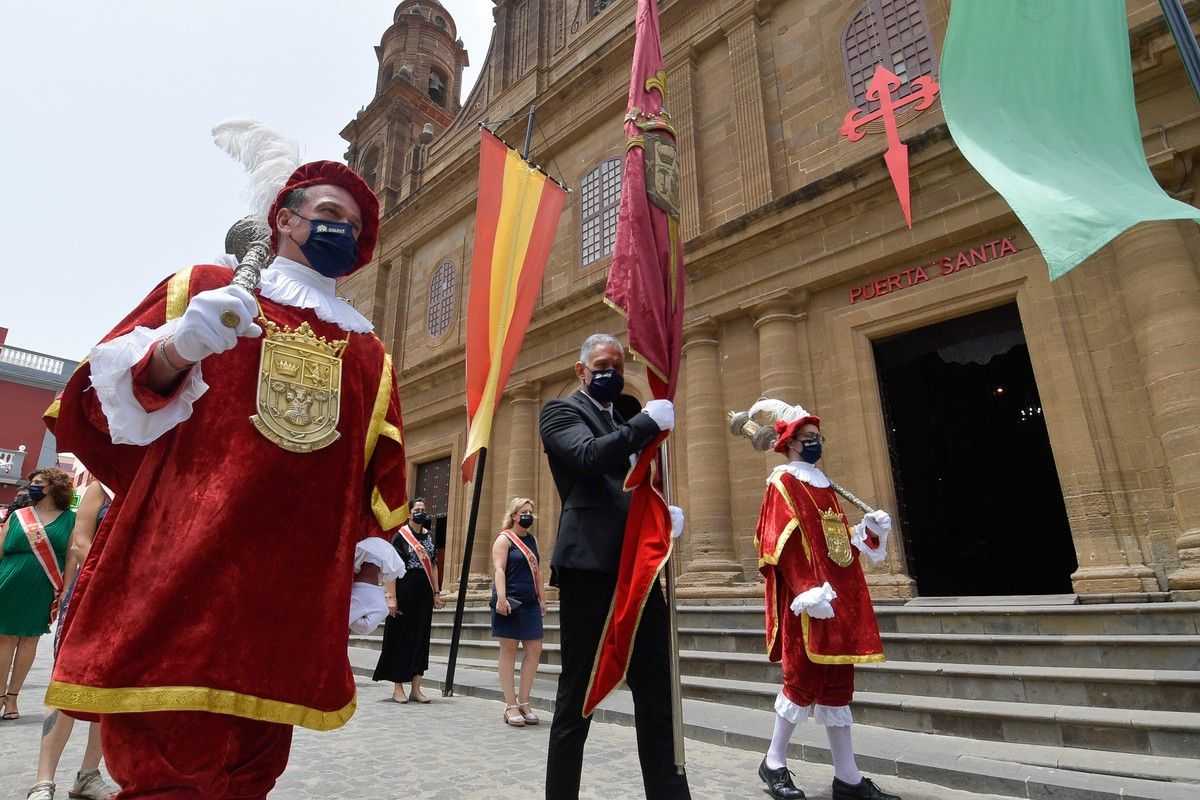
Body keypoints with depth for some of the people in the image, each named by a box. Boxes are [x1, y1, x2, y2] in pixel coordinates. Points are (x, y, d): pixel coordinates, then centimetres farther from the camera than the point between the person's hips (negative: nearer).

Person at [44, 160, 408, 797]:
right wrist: (174, 351, -14)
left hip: (291, 600, 3)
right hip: (175, 578, -2)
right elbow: (92, 408, 5)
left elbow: (379, 480, 15)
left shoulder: (368, 354, 16)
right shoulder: (202, 290, 10)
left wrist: (369, 570, 6)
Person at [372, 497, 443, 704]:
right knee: (402, 638, 3)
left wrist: (436, 592, 10)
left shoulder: (429, 536, 9)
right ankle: (398, 688, 16)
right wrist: (392, 597, -17)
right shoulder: (400, 536, -7)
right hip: (405, 592, -5)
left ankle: (416, 688, 17)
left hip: (424, 594, 5)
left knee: (421, 638, 8)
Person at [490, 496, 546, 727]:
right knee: (508, 650, 2)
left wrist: (541, 598, 18)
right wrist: (501, 598, -25)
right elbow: (499, 569, -14)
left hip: (530, 602, 7)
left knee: (534, 650, 5)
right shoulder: (504, 539, -4)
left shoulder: (532, 539, 17)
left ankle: (524, 702, 18)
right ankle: (511, 706, 9)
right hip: (510, 602, -7)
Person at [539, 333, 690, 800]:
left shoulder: (626, 424, 24)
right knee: (577, 698, 3)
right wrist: (649, 420, -11)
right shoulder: (560, 411, 3)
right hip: (589, 566, -7)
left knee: (658, 695, 8)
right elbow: (590, 455, -17)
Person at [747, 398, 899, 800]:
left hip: (841, 594, 8)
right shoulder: (782, 483, -7)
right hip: (811, 601, -8)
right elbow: (784, 544, -17)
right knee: (805, 677, -1)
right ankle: (774, 763, 16)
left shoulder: (822, 484, 19)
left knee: (838, 682, 11)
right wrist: (808, 591, -24)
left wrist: (870, 530, 4)